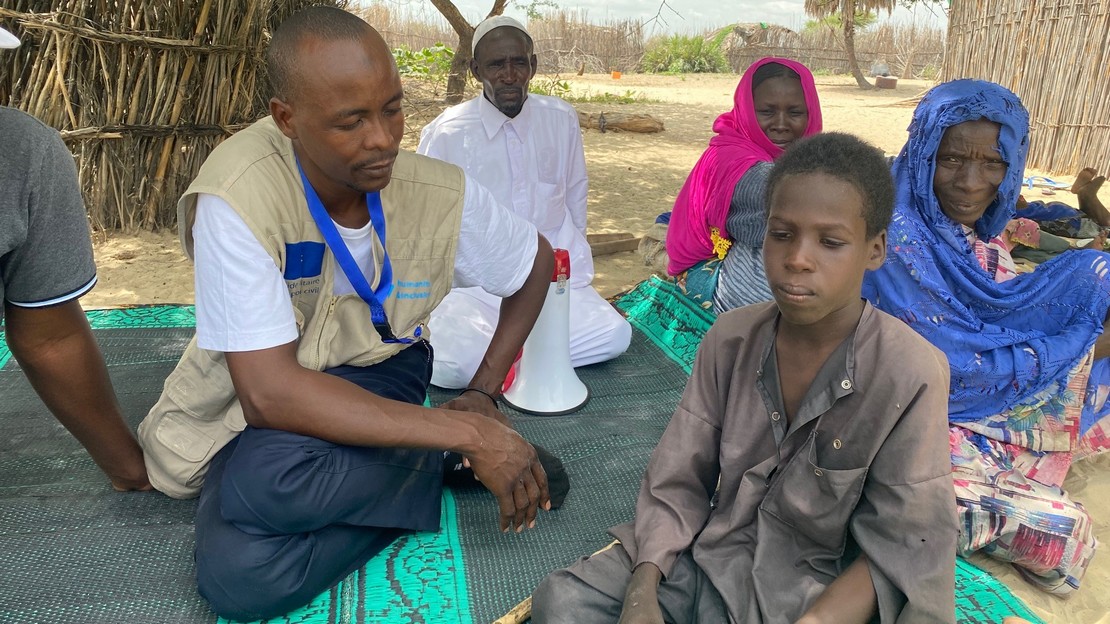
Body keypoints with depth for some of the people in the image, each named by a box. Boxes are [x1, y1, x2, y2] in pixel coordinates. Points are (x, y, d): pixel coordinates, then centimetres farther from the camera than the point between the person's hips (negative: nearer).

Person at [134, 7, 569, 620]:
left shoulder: (437, 191, -17)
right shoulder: (236, 196, -27)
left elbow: (538, 262, 3)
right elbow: (269, 391, -32)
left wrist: (483, 393, -6)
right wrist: (468, 435, -33)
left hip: (376, 374, 0)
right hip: (251, 404, 0)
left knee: (268, 475, -34)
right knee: (238, 572, -29)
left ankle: (436, 460, -9)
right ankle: (444, 465, -11)